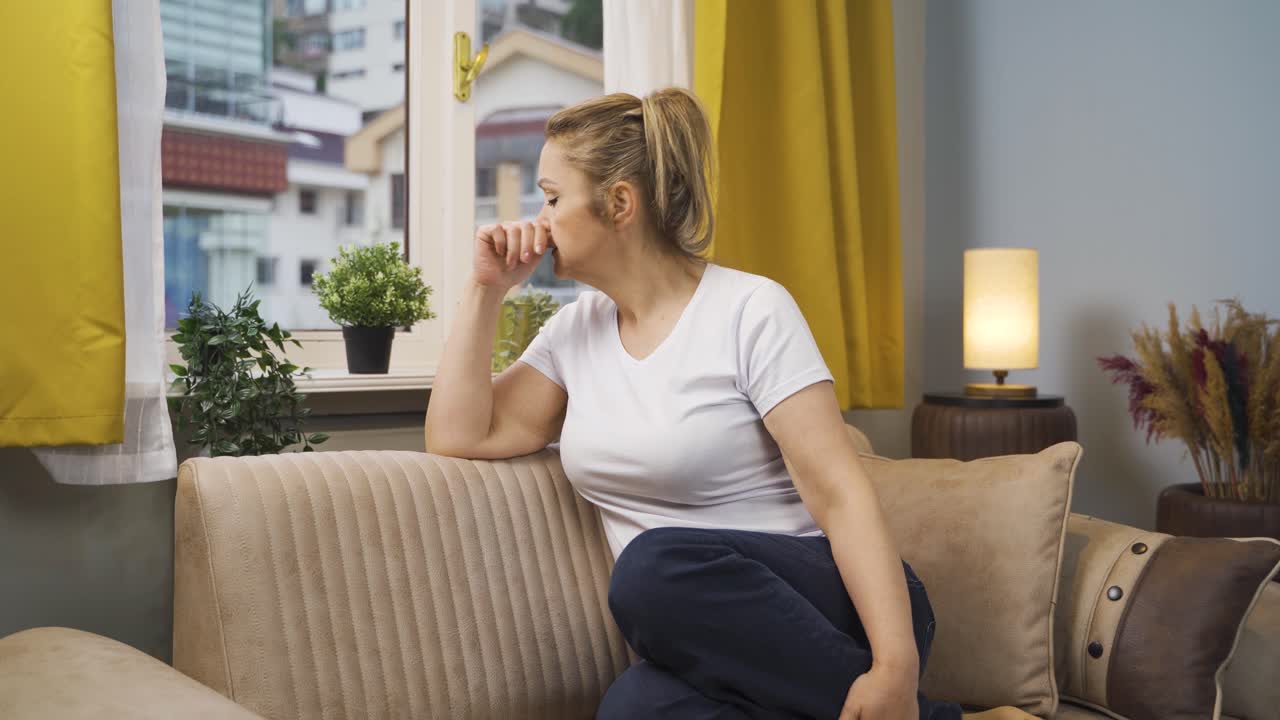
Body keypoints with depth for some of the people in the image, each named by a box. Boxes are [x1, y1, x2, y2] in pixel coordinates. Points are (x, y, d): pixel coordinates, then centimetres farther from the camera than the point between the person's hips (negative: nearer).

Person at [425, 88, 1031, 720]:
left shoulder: (750, 310, -7)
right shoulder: (576, 329, 13)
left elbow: (842, 495, -15)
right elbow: (458, 438, 8)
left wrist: (897, 666, -26)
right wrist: (487, 288, 5)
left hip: (811, 608, -4)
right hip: (704, 643, 4)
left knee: (659, 565, -36)